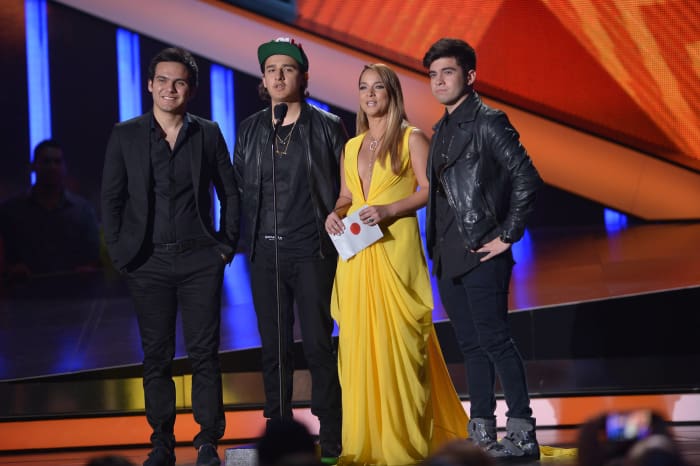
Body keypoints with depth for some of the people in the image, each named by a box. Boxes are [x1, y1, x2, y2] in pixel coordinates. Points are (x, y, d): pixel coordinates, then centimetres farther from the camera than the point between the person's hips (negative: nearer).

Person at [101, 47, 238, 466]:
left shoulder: (208, 134, 5)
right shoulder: (125, 135, 3)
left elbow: (230, 192, 10)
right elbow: (112, 198, 4)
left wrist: (228, 245, 3)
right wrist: (120, 253, -3)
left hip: (201, 260, 0)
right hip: (148, 262, 0)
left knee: (204, 353, -1)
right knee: (157, 356, 4)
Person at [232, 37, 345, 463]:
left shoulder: (327, 126, 2)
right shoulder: (250, 130, 11)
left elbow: (346, 187, 3)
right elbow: (239, 188, 15)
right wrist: (246, 237, 8)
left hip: (312, 251, -3)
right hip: (265, 253, 3)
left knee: (318, 345, -5)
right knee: (274, 348, 6)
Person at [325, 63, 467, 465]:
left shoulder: (412, 139, 2)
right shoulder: (352, 147, 18)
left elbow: (429, 189, -6)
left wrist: (389, 210, -17)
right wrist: (335, 214, -1)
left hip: (396, 249, -5)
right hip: (356, 254, 5)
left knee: (398, 341, -6)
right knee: (359, 342, 2)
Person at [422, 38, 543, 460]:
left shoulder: (488, 122, -8)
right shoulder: (442, 130, 16)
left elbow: (527, 179, -15)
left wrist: (507, 236, -14)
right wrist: (436, 248, 12)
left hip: (482, 254, -8)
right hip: (448, 257, 8)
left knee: (494, 340, -9)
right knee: (471, 346, 10)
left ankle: (522, 436, -4)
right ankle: (482, 436, 14)